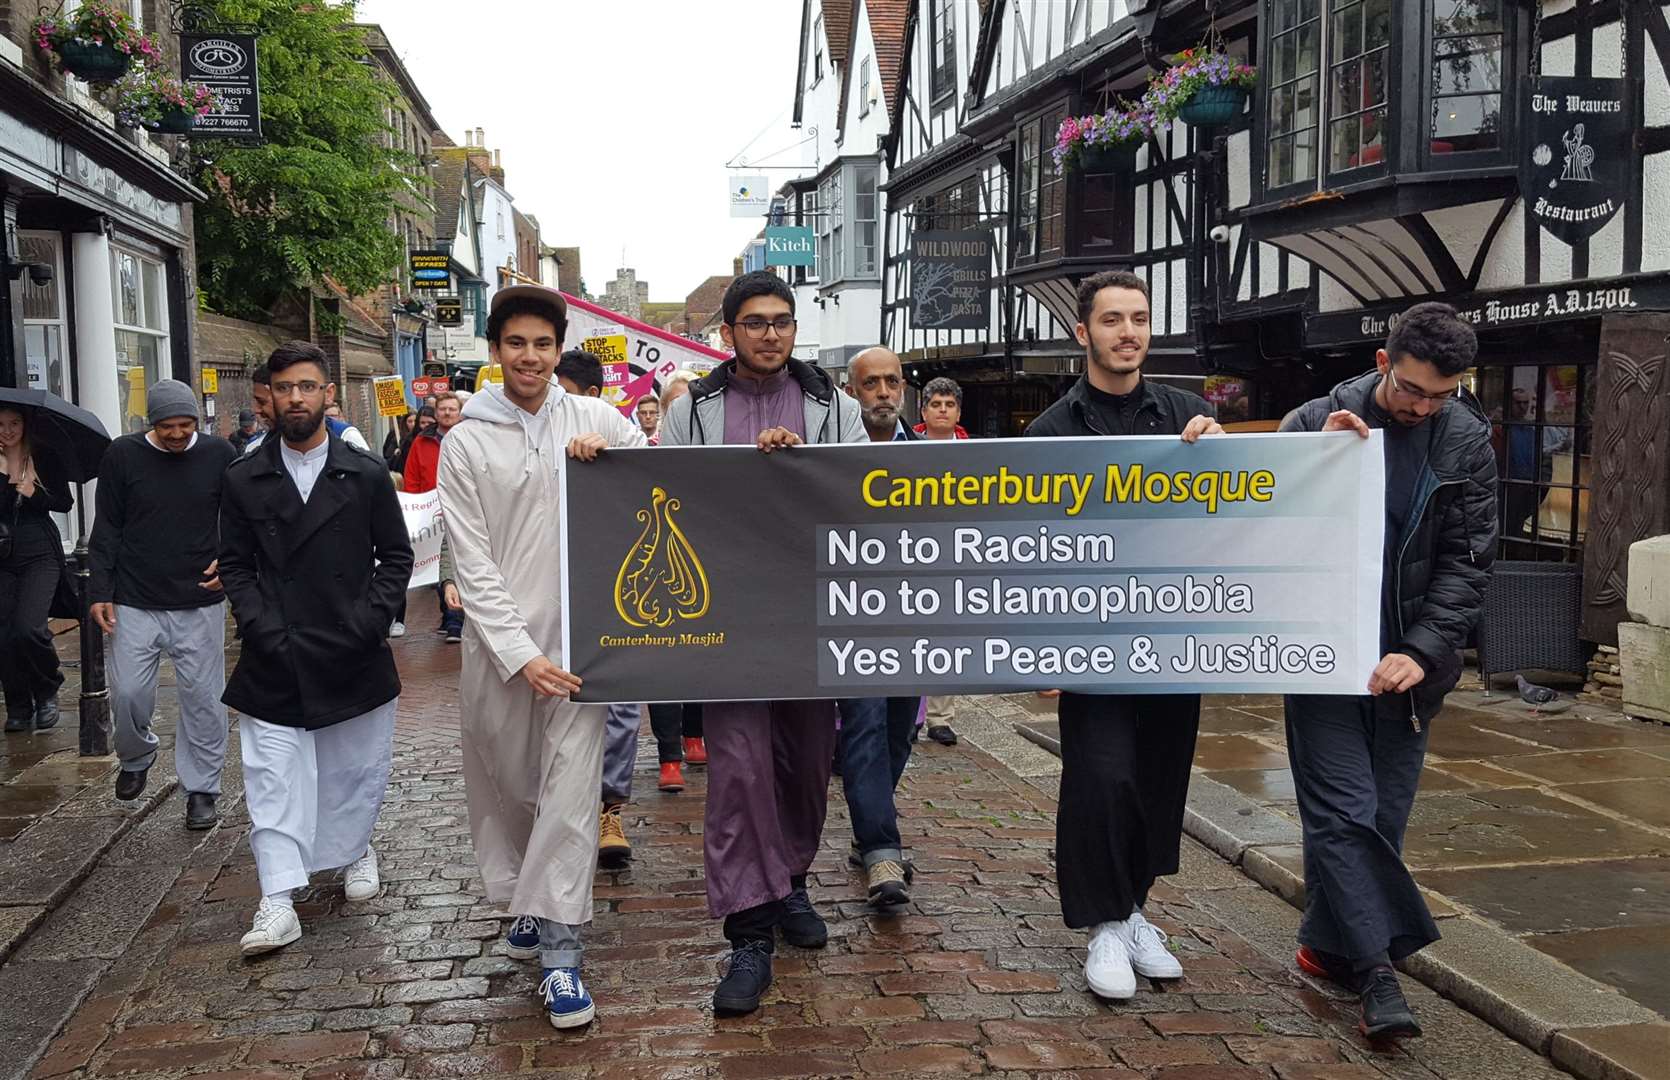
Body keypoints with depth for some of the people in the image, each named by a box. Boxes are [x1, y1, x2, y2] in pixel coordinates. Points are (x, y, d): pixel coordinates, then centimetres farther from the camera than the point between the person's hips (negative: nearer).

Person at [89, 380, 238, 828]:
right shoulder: (123, 455, -1)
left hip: (200, 604, 0)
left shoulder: (219, 454, -1)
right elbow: (106, 530, 4)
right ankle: (136, 757, 33)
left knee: (203, 697, 3)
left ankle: (202, 790, 16)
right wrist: (100, 592, 0)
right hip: (135, 604, 0)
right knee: (128, 694, 2)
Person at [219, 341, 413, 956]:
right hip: (274, 660, 0)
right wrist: (261, 624, -8)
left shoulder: (366, 475, 1)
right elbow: (235, 566, 5)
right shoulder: (244, 480, 3)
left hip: (354, 657, 0)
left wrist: (370, 620, -8)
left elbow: (395, 557, 4)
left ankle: (354, 852, 38)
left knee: (355, 769, 14)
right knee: (274, 780, -1)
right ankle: (278, 902, 2)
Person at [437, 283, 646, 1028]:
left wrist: (607, 459, -9)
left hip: (577, 636, 0)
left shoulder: (597, 419, 5)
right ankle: (525, 901, 34)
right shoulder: (466, 443, 1)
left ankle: (561, 952, -2)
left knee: (571, 789, -7)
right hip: (498, 643, 1)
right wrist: (518, 654, -14)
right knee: (502, 785, 11)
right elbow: (472, 563, -4)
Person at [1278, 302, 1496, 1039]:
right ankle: (1376, 964, -1)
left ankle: (1330, 945, 21)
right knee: (1343, 811, -6)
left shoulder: (1468, 441, 0)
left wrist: (1421, 651, -13)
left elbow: (1467, 560, -2)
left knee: (1383, 815, 7)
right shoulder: (1316, 421, -5)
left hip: (1407, 659, 2)